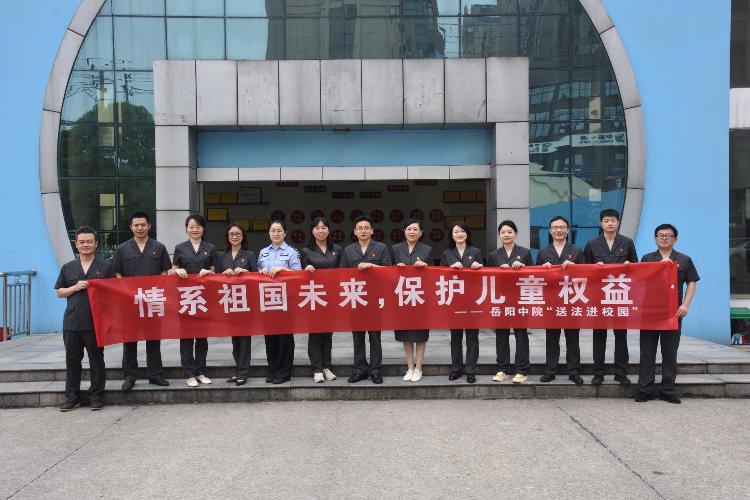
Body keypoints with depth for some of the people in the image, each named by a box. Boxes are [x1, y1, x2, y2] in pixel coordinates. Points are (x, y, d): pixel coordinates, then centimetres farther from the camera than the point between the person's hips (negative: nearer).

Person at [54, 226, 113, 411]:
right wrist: (75, 288, -5)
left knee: (96, 360, 5)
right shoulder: (68, 268, 11)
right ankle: (72, 397, 19)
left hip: (96, 322, -2)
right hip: (72, 322, 3)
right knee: (72, 360, 9)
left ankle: (96, 396, 14)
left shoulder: (104, 267, 3)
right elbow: (59, 292, 12)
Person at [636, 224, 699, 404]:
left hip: (673, 313, 0)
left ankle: (668, 391, 14)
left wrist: (685, 305, -6)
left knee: (670, 353, 5)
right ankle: (645, 389, 8)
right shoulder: (647, 259, 9)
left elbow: (691, 283, 6)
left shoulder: (684, 260, 7)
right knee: (647, 352, 2)